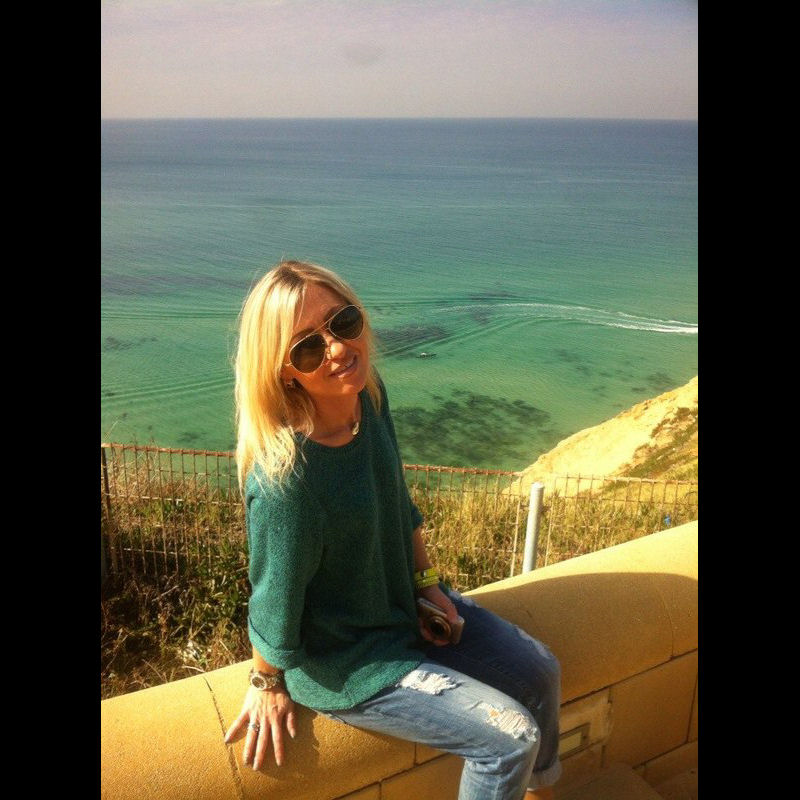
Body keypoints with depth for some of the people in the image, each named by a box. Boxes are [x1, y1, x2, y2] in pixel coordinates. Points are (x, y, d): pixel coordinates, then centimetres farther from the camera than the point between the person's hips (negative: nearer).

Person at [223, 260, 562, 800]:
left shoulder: (369, 398, -13)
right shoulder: (285, 477, -37)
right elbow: (274, 604, -21)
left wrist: (428, 584, 5)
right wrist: (268, 687, -6)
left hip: (405, 601, 8)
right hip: (344, 662, -7)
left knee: (541, 673, 14)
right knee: (511, 738, -7)